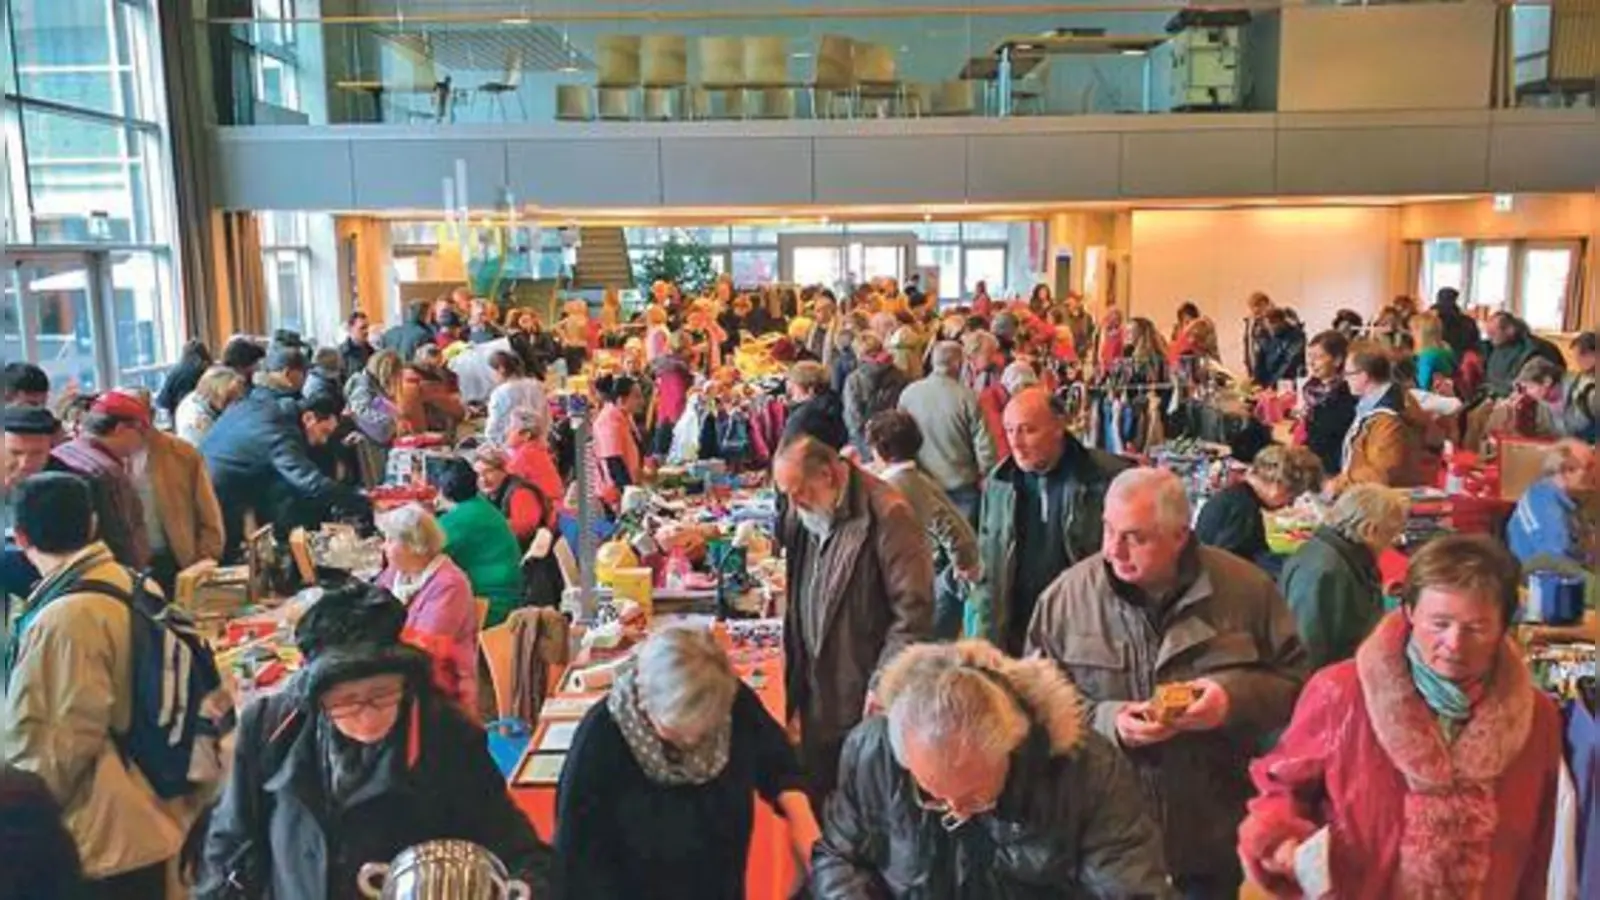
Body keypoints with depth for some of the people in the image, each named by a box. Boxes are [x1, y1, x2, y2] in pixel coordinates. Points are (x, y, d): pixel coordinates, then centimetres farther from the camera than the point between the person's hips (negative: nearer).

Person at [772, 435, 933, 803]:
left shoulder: (886, 516, -16)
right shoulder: (804, 515, 7)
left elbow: (913, 611, -17)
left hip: (864, 704, -6)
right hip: (816, 702, 7)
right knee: (817, 811, 14)